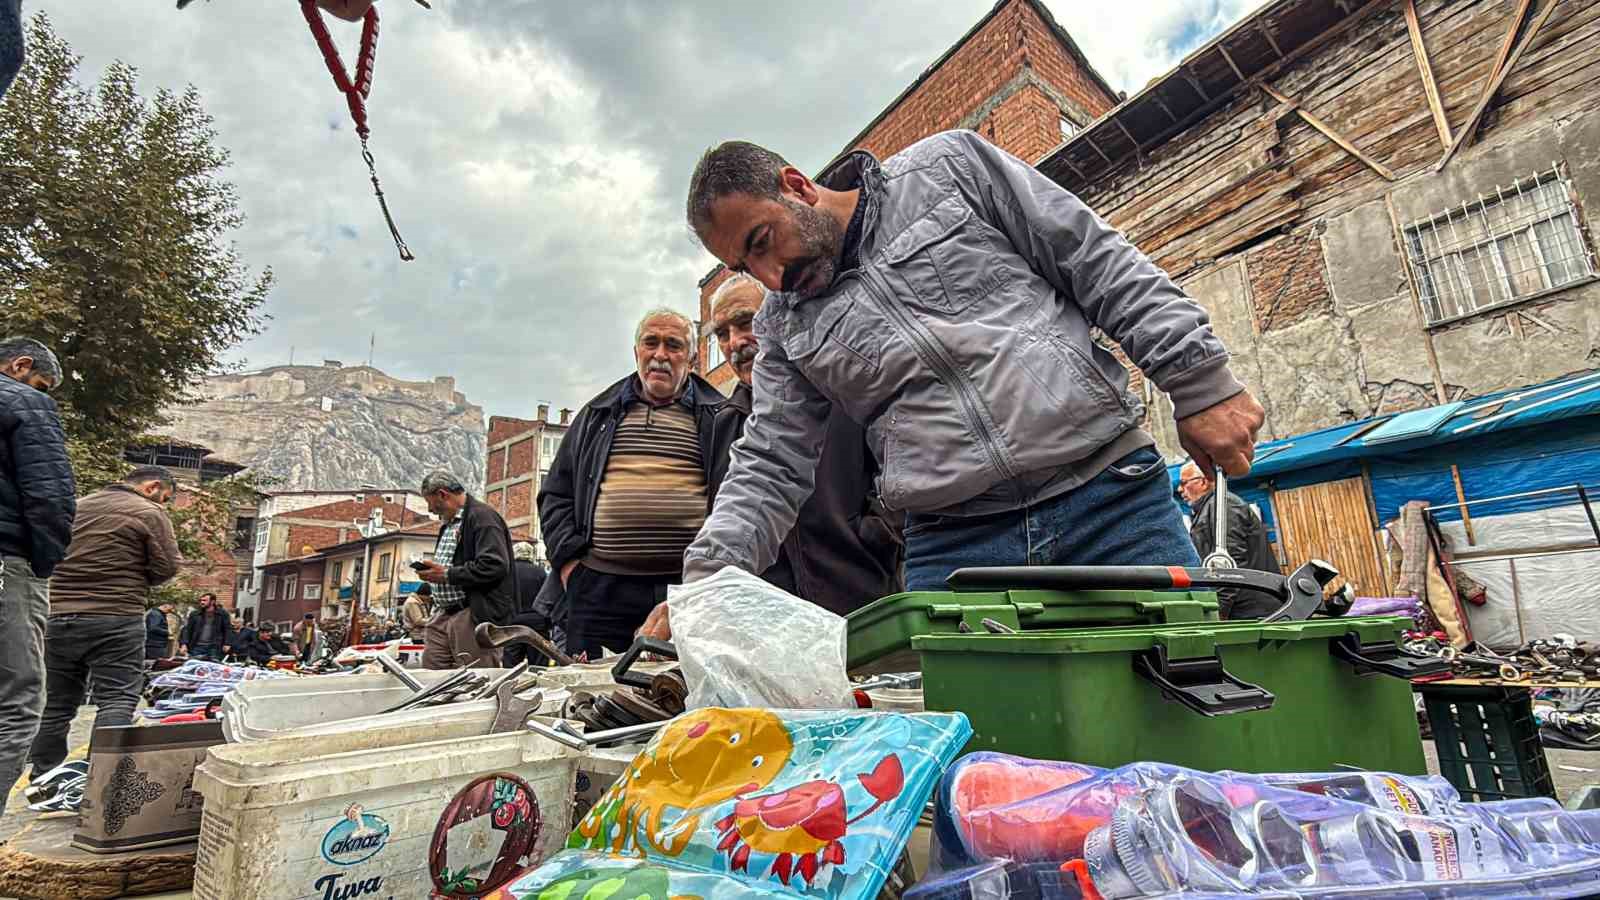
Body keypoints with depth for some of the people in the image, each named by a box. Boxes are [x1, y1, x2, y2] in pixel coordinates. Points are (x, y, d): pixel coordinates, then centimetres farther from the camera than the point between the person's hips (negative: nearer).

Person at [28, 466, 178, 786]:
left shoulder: (77, 506, 12)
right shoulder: (150, 512, -8)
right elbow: (167, 568, -8)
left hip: (59, 616, 7)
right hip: (115, 621, -6)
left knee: (57, 701, 15)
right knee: (118, 699, -4)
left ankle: (42, 778, 22)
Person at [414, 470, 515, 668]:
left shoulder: (483, 517, -10)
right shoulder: (449, 523, 21)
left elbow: (494, 567, -21)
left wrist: (447, 575, -14)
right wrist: (432, 572, 11)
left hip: (473, 616, -9)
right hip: (442, 614, 9)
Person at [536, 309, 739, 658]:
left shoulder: (720, 418, 11)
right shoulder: (597, 415, 18)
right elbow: (555, 493, 19)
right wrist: (568, 558, 5)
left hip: (692, 587, -1)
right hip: (600, 587, 2)